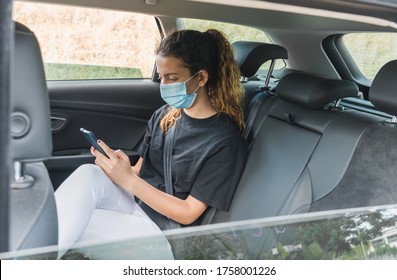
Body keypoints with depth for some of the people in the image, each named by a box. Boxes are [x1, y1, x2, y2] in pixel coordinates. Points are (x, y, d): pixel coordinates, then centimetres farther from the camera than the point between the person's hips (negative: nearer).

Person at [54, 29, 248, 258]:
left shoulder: (225, 141, -13)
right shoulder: (165, 116, 7)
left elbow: (188, 213, -13)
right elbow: (140, 170, 13)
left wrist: (128, 180, -19)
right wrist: (116, 167, -11)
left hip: (159, 229, -5)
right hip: (132, 202, 6)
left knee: (72, 225, -29)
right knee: (89, 175, -28)